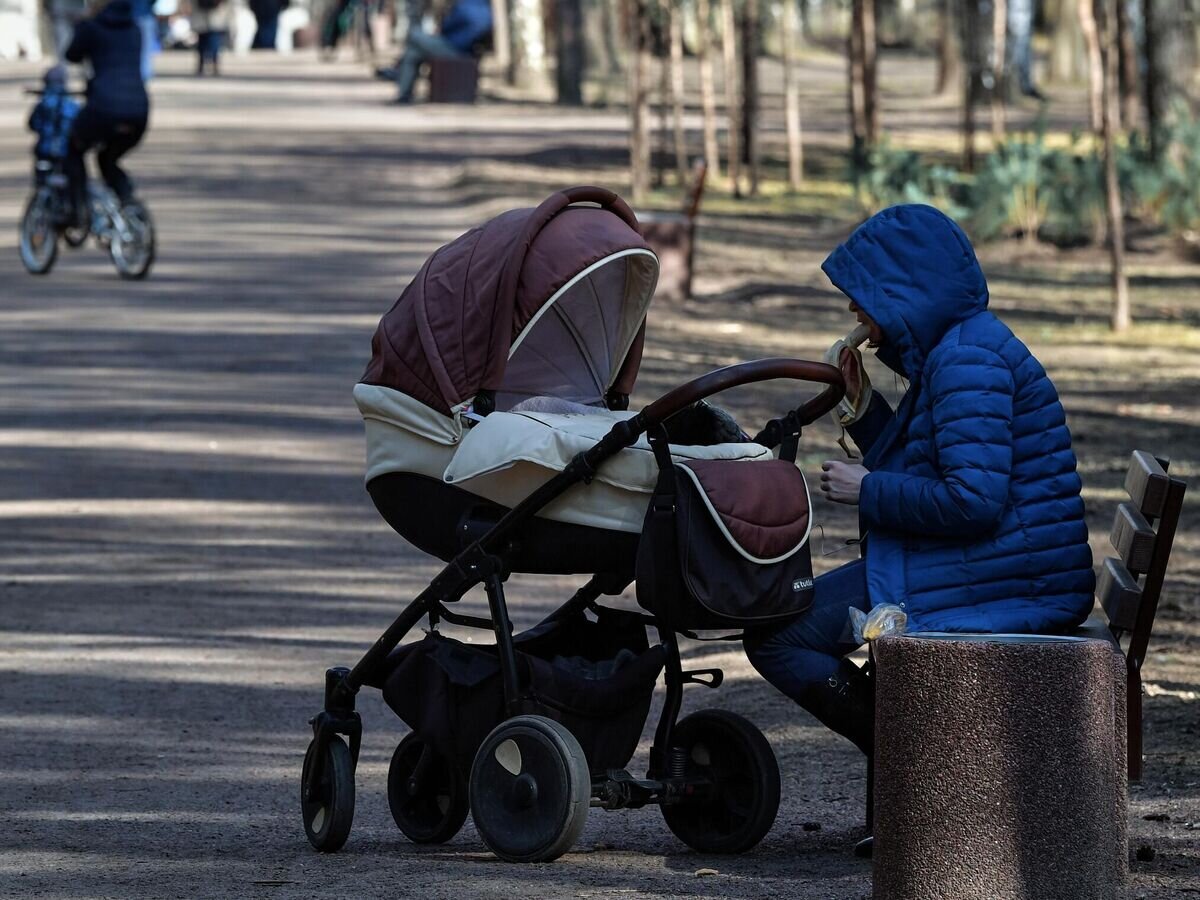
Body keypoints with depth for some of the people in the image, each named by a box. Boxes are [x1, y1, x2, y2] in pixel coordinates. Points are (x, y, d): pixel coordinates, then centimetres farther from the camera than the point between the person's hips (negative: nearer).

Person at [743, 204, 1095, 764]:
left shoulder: (967, 360, -17)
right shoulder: (954, 350, 17)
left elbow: (973, 502, -25)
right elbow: (923, 470, 23)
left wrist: (869, 490, -13)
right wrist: (863, 405, 13)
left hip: (1000, 582, -11)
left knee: (775, 639, -12)